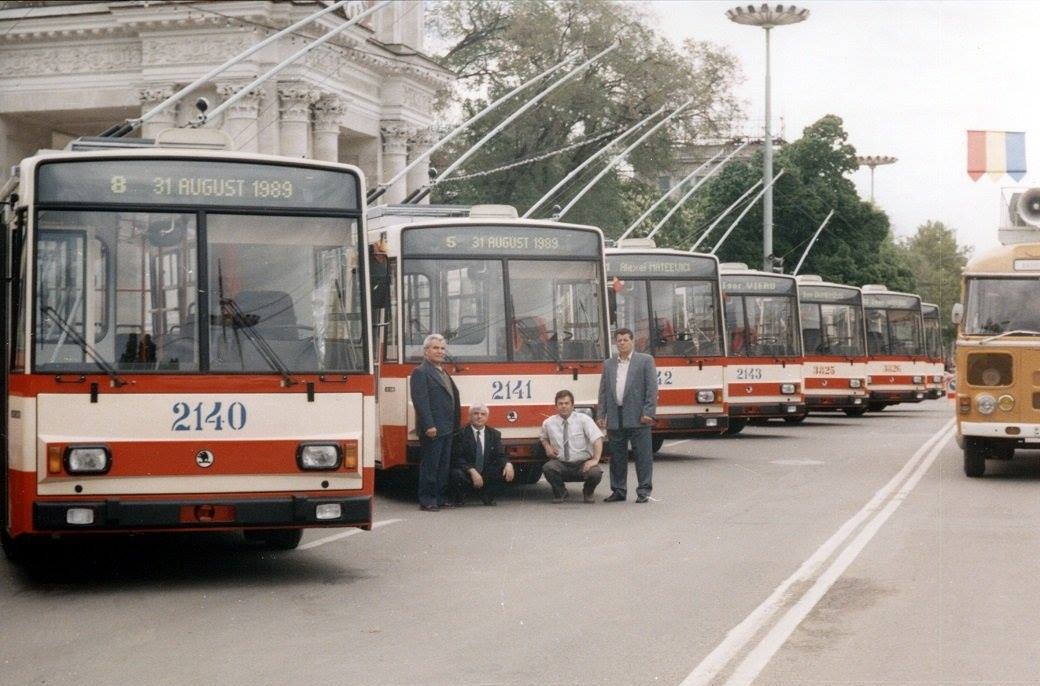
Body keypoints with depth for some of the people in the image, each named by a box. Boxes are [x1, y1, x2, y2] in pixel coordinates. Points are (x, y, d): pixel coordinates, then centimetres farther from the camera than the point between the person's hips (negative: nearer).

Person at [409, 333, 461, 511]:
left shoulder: (443, 373, 19)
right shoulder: (420, 372, -9)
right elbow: (420, 401, -17)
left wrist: (454, 425, 18)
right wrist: (429, 426, -22)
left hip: (446, 429, 9)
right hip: (432, 429, -9)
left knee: (444, 466, 11)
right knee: (430, 465, -5)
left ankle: (441, 498, 17)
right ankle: (427, 500, -1)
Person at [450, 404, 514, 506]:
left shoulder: (494, 434, 10)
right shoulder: (461, 434, -5)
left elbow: (500, 456, 2)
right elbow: (457, 458, -14)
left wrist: (508, 464, -22)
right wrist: (472, 471, -30)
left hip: (486, 474, 4)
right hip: (467, 474, -4)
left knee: (507, 472, -19)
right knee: (457, 474, -37)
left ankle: (487, 496, 5)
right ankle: (459, 497, -2)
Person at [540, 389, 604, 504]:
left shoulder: (583, 419, -5)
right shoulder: (548, 423, 4)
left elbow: (597, 438, -14)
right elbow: (544, 438, 25)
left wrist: (595, 459, -26)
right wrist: (547, 446, 1)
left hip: (583, 464, -1)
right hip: (561, 464, 1)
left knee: (596, 472, -33)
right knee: (547, 468, -32)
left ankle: (588, 492, 6)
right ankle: (560, 493, 1)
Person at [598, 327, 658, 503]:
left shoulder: (645, 360, 3)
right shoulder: (608, 364, 14)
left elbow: (652, 388, -3)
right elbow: (603, 391, 13)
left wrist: (648, 412, -11)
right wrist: (600, 415, 6)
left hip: (637, 417, -4)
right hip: (615, 418, 4)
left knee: (643, 455, -2)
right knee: (617, 457, 8)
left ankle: (644, 491, 3)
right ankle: (618, 491, 16)